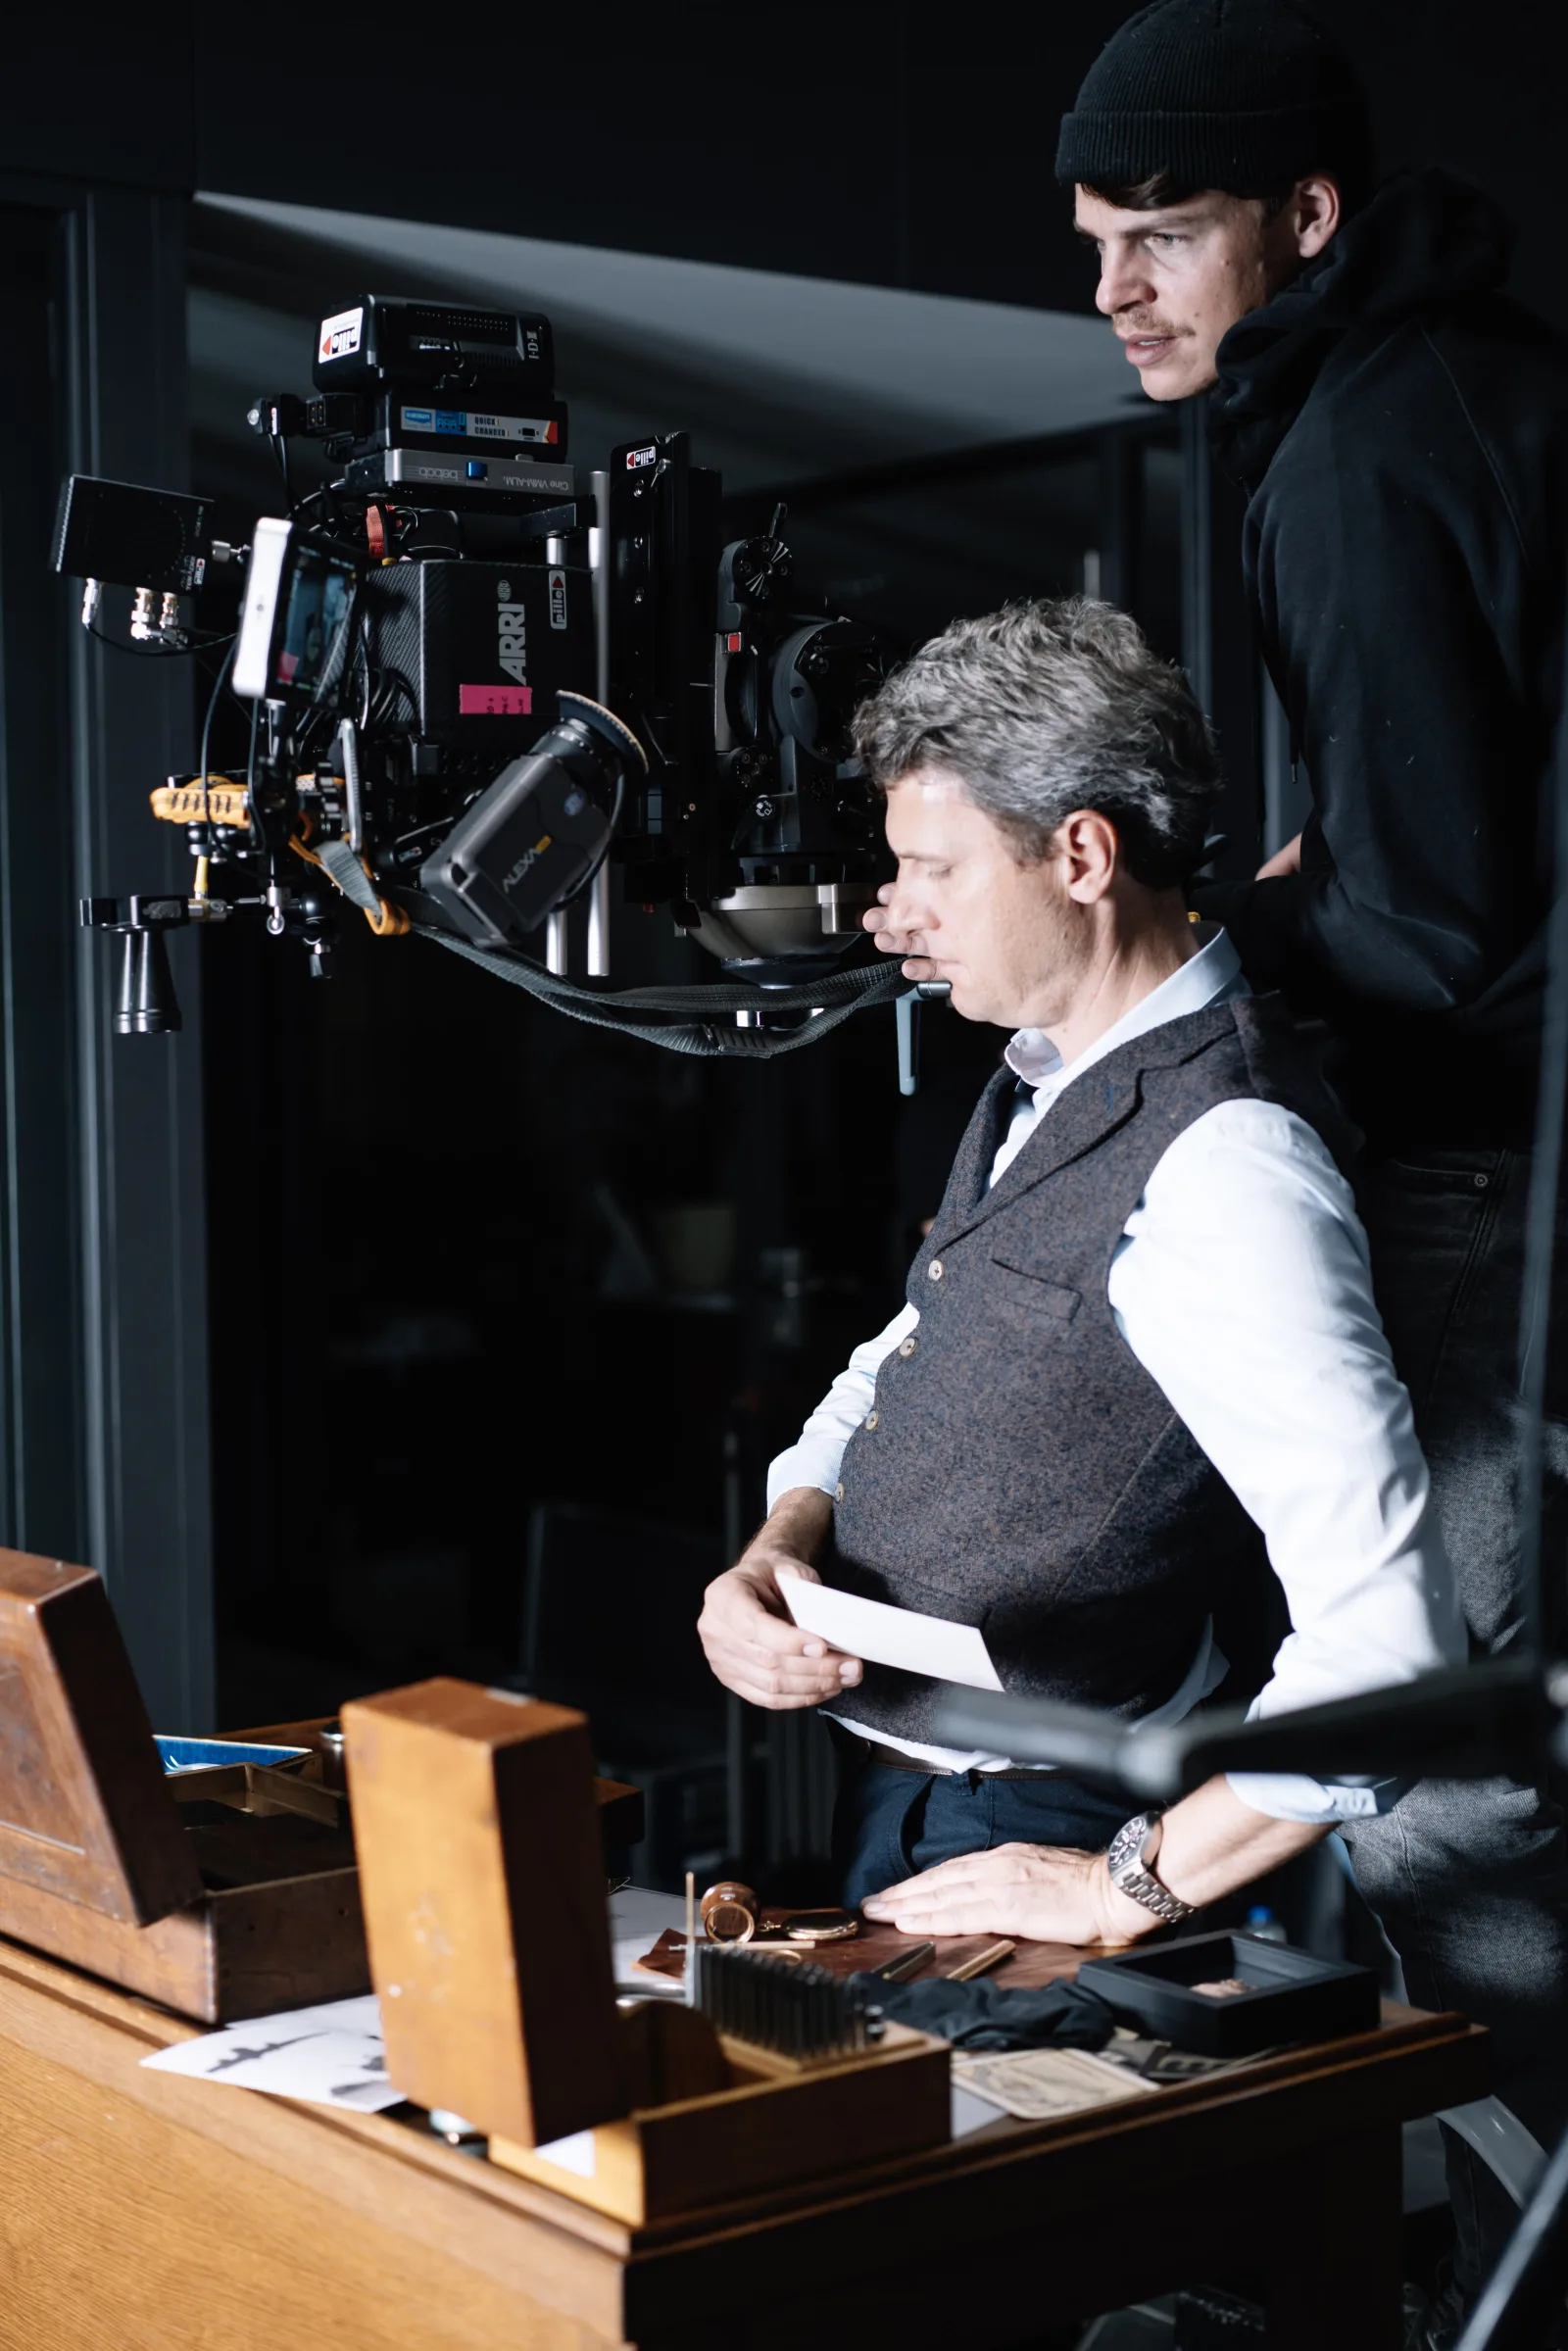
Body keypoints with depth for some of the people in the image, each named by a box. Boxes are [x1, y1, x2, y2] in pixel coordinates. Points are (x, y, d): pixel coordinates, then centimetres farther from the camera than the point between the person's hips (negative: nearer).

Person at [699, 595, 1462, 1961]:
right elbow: (900, 1373, 18)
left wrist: (1136, 1889, -22)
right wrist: (778, 1550, -2)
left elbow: (1391, 1635, -28)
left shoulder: (1223, 1166, -23)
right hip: (887, 1792, 8)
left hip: (1021, 1858, -8)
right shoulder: (1049, 1083, 7)